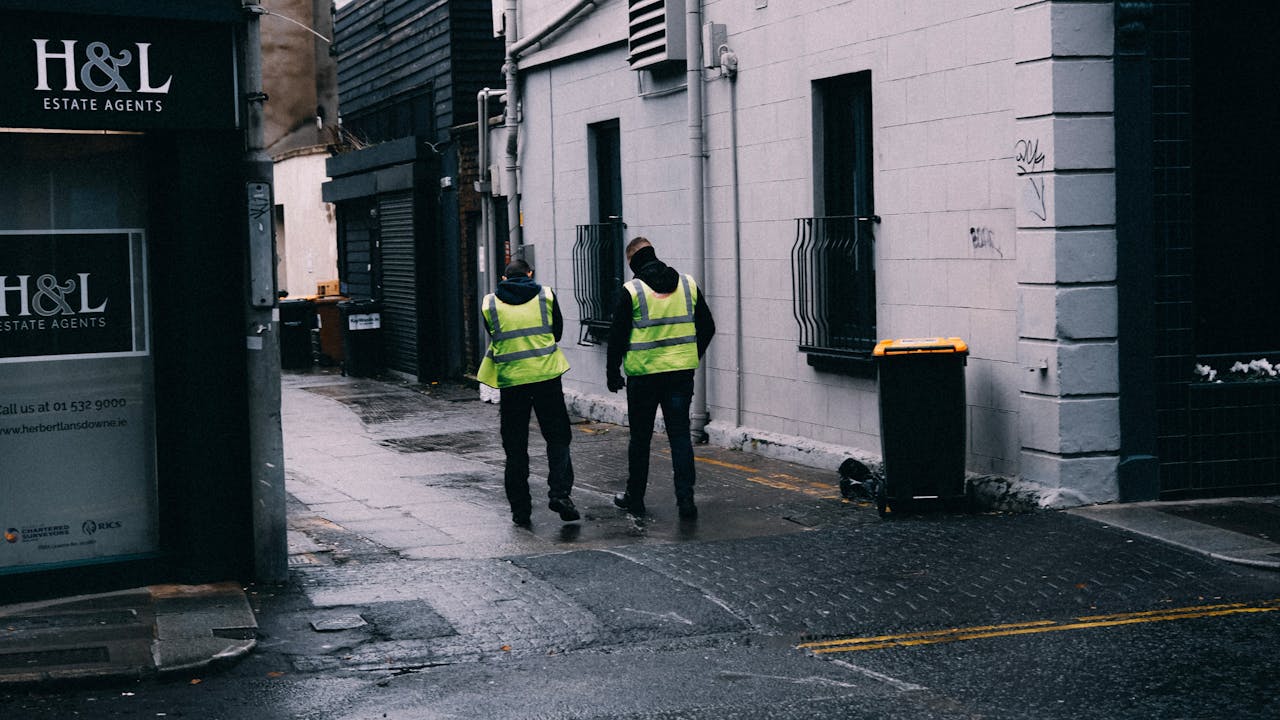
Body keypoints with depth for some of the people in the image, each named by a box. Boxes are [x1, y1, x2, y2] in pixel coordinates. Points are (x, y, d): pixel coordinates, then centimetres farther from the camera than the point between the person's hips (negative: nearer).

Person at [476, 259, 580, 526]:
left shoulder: (489, 303, 4)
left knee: (515, 448, 7)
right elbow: (557, 332, 12)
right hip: (546, 376, -1)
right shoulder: (546, 295, 3)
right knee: (557, 438, 9)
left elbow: (494, 340, 13)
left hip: (510, 380, 1)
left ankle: (520, 509, 8)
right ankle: (559, 492, -6)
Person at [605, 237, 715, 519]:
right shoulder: (688, 285, 5)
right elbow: (707, 327, 10)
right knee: (680, 435, 5)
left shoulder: (632, 291, -7)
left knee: (640, 438, 10)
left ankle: (635, 498, 20)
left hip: (644, 374, -3)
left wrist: (612, 374, 5)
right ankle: (685, 499, -2)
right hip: (682, 374, 3)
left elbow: (617, 337, -5)